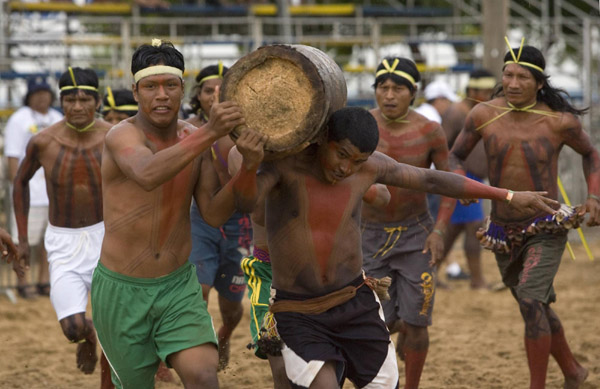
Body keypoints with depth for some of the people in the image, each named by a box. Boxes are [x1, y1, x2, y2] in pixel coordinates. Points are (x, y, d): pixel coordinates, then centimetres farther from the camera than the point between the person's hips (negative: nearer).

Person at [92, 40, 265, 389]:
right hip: (123, 291, -3)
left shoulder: (193, 137, 1)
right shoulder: (122, 136, -17)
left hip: (179, 285, 3)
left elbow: (214, 213, -3)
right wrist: (210, 133, -50)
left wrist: (249, 168, -20)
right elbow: (148, 175, -40)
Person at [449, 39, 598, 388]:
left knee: (531, 302, -24)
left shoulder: (559, 121, -14)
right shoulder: (483, 115, -9)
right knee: (539, 309, 19)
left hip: (547, 230, -4)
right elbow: (455, 156, 6)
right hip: (504, 233, 4)